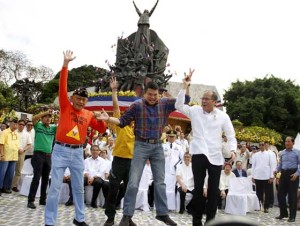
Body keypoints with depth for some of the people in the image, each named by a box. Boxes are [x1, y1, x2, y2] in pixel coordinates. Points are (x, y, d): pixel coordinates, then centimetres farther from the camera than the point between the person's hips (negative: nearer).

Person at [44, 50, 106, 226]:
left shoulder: (89, 115, 8)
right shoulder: (66, 107, -1)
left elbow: (102, 129, 13)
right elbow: (62, 87, -10)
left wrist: (100, 119, -8)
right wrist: (66, 63, -17)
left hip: (78, 152, 4)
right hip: (61, 150, -4)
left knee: (79, 187, 13)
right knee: (56, 187, -4)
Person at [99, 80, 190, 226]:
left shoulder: (164, 104, 4)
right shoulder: (137, 105, -5)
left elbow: (184, 100, 8)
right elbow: (123, 121, -3)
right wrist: (109, 119, -19)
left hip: (157, 146, 3)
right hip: (141, 145, -3)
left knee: (160, 181, 10)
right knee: (133, 182, -4)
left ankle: (162, 213, 22)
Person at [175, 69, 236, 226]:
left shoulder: (223, 116, 2)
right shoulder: (195, 111, 4)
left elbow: (231, 136, 3)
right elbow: (179, 105, -5)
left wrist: (232, 150, -15)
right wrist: (185, 86, -10)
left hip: (215, 156, 1)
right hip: (198, 154, 0)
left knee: (213, 189, 7)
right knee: (198, 188, 4)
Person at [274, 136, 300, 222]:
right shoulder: (282, 153, 12)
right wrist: (277, 170, 1)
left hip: (292, 174, -5)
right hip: (284, 174, 5)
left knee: (292, 196, 1)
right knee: (280, 194, 7)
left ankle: (292, 216, 13)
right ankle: (283, 213, 23)